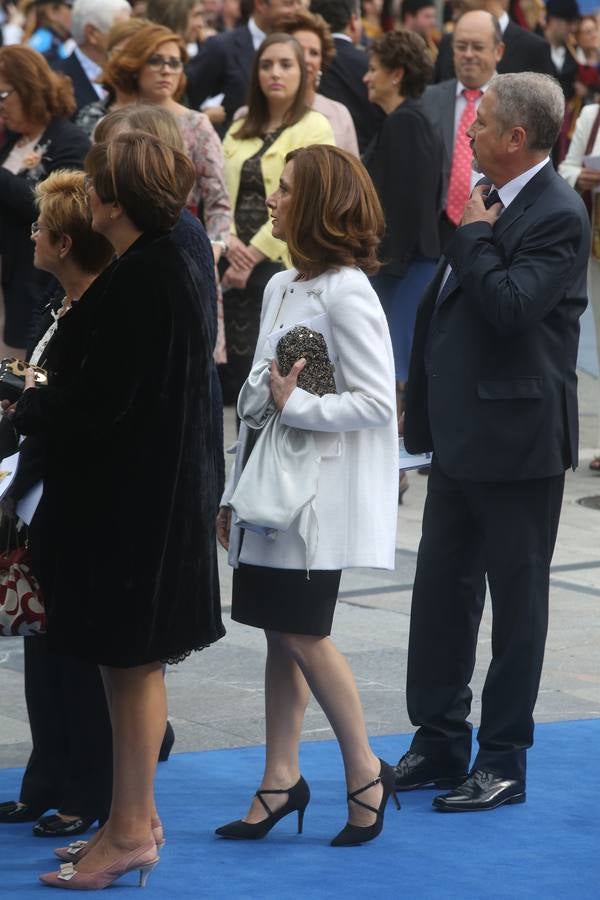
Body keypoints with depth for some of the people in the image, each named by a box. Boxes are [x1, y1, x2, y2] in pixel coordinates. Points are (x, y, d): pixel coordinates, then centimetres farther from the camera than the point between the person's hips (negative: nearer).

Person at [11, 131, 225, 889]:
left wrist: (31, 406, -5)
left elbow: (100, 402, -22)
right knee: (132, 661, 16)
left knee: (130, 662, -1)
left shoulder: (142, 279, -20)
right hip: (160, 491, 10)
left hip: (130, 500, -10)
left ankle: (130, 831, 6)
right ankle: (136, 816, 24)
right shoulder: (174, 269, 9)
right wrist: (49, 401, 10)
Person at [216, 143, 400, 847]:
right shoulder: (280, 288, 12)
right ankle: (281, 778, 16)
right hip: (273, 490, 8)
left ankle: (364, 771, 8)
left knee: (302, 632, -6)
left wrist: (294, 406, -18)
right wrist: (235, 491, 16)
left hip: (320, 493, -8)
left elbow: (376, 404, -18)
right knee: (279, 633, 9)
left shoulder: (346, 294, -14)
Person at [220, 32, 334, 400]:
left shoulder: (315, 128, -2)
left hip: (284, 266, -5)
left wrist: (255, 253, -12)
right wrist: (231, 243, -9)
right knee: (240, 369, 4)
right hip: (238, 269, 5)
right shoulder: (240, 131, 16)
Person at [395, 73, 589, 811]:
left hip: (517, 437, -9)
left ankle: (504, 762, 10)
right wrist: (424, 401, 18)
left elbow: (510, 304, -30)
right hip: (461, 432, 9)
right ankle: (439, 741, 23)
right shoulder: (490, 200, 10)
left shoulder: (557, 215, -16)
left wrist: (474, 234, -16)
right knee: (440, 586, 13)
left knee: (516, 598, 2)